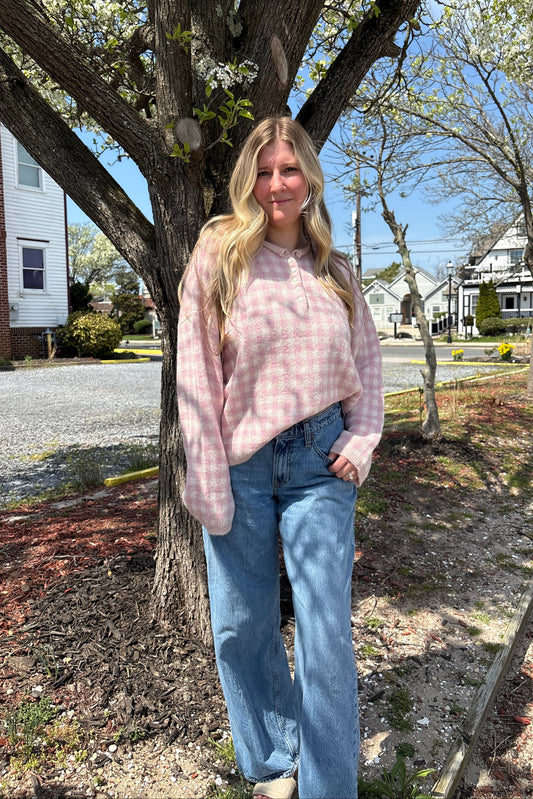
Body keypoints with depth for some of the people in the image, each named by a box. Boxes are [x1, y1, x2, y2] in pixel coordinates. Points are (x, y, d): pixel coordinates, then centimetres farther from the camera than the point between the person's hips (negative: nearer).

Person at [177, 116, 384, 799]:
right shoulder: (219, 252, -2)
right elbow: (195, 375, -7)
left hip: (320, 462, 2)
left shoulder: (333, 269, 9)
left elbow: (367, 363, 15)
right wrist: (208, 486, -10)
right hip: (239, 467, -1)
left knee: (326, 632, 4)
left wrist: (361, 441, 0)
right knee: (242, 629, 10)